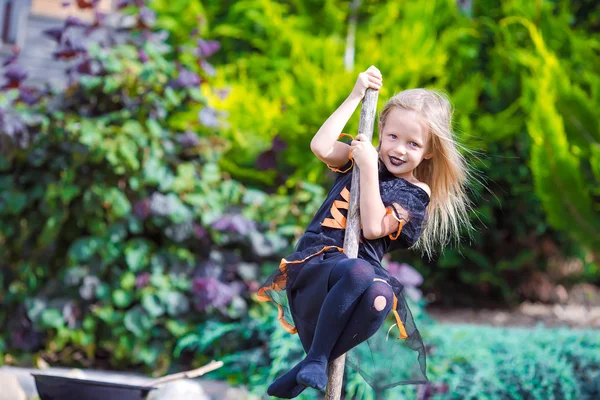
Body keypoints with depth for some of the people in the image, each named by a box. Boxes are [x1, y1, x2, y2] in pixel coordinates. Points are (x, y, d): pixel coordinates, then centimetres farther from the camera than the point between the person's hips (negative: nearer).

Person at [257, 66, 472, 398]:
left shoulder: (416, 195, 8)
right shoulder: (362, 156, 16)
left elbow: (373, 228, -9)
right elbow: (321, 147, -6)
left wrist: (369, 168, -10)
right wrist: (356, 96, -2)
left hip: (360, 268, 0)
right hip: (315, 262, 0)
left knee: (380, 296, -40)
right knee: (359, 271, -38)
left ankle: (306, 369, -26)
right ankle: (317, 358, -26)